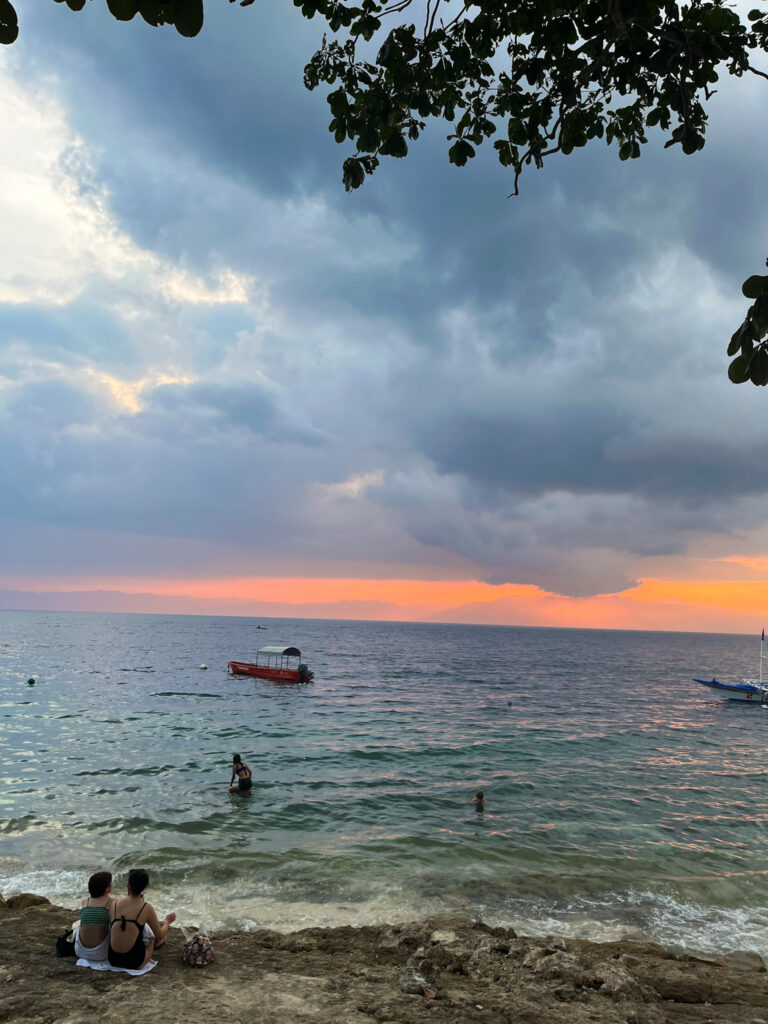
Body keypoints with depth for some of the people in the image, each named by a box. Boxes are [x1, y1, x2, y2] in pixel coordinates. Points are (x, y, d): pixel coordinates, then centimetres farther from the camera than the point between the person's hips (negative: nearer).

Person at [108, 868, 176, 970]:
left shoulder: (115, 903, -2)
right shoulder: (147, 908, -10)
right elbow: (160, 936, 1)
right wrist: (167, 922, 24)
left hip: (113, 960, 4)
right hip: (134, 963, -4)